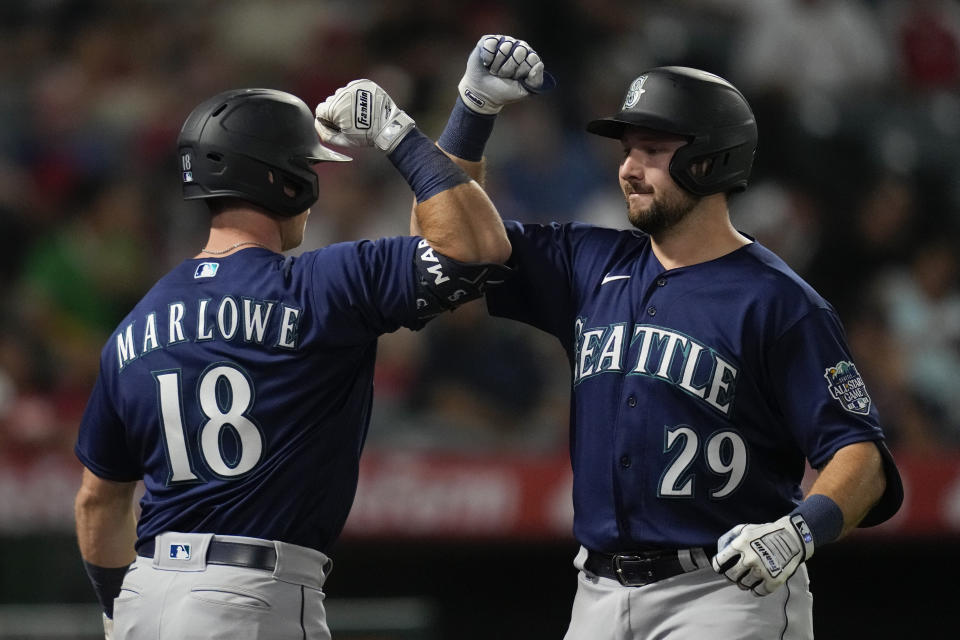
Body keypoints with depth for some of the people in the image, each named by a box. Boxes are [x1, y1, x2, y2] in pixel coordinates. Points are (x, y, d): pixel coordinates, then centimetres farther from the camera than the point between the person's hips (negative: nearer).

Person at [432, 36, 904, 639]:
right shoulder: (593, 264, 13)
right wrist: (474, 107, 5)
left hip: (730, 589, -6)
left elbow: (862, 457, -11)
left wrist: (801, 530, -31)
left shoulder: (778, 301, -6)